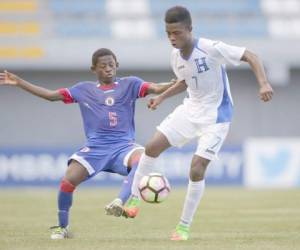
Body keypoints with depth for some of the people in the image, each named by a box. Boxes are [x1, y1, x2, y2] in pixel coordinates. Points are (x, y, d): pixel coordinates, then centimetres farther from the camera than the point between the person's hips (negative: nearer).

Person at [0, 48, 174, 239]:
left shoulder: (130, 84, 8)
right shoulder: (84, 90, 12)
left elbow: (156, 88, -6)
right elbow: (50, 95, 11)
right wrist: (19, 83, 6)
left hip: (123, 145, -1)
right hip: (95, 147, 2)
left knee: (141, 159, -36)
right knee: (68, 182, -16)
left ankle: (120, 202, -44)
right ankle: (62, 227, 6)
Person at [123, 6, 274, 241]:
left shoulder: (211, 49, -23)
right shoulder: (176, 57, -2)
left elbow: (251, 57, -20)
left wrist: (264, 83, -33)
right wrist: (162, 97, 10)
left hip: (216, 116, -6)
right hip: (191, 109, 6)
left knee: (197, 168, -13)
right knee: (152, 147, -3)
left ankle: (184, 227, 3)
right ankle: (134, 200, 14)